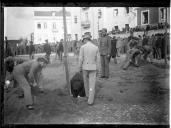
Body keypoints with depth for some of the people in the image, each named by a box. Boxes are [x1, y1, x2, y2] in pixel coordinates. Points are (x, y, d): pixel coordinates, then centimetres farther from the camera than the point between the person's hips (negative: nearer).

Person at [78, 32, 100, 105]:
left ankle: (88, 95, 38)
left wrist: (79, 69, 3)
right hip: (93, 68, 0)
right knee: (92, 84, 1)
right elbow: (97, 60, 0)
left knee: (86, 82, 21)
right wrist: (97, 70, 10)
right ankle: (90, 100, -3)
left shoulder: (82, 47, -10)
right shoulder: (96, 47, -3)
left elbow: (80, 59, -10)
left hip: (85, 67, 0)